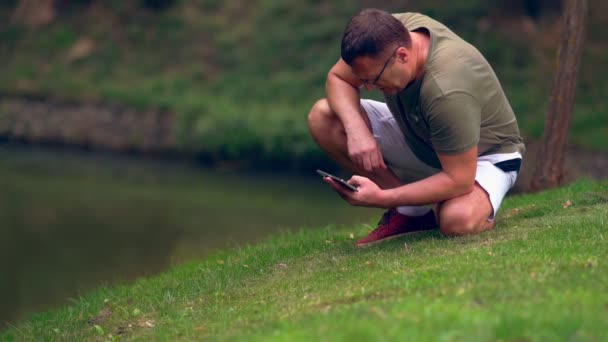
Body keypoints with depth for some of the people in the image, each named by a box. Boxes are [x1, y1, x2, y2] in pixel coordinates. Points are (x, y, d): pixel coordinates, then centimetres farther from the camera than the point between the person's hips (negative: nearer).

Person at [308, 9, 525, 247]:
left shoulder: (446, 91, -41)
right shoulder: (390, 32, -23)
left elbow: (459, 180, -35)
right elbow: (337, 77, -7)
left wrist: (382, 198, -36)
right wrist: (356, 128, -27)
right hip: (418, 139, 8)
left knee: (458, 220, -41)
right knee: (322, 117, -11)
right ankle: (412, 211, -4)